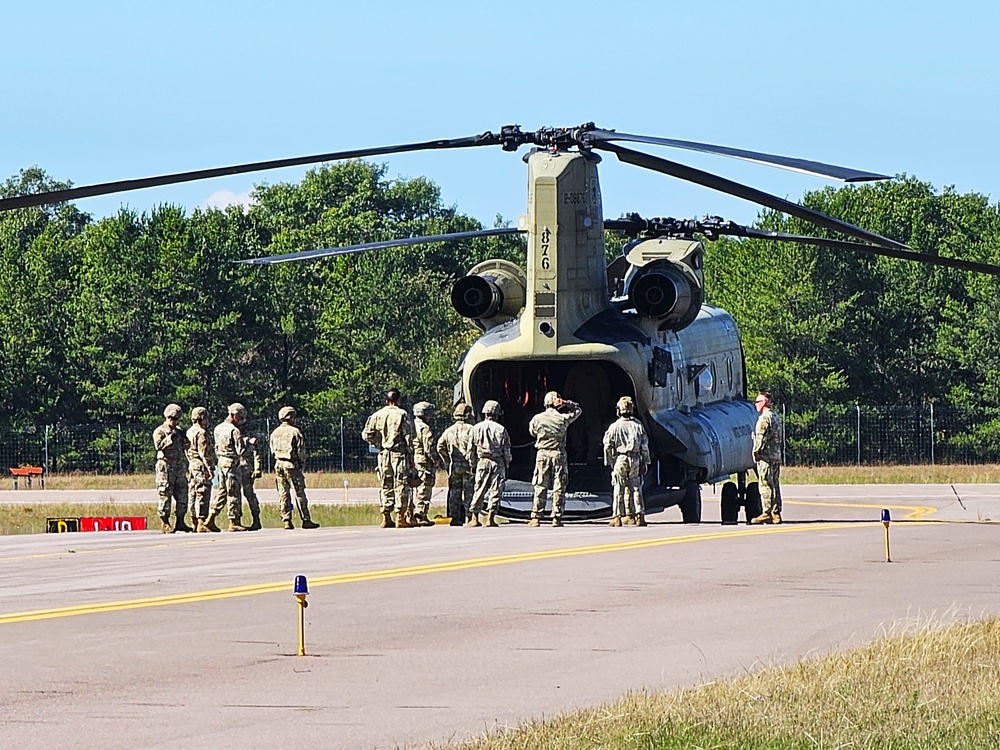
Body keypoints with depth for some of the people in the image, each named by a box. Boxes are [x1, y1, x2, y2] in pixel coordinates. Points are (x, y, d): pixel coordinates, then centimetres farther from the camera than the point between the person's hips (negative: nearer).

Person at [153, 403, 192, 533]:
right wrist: (170, 438, -21)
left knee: (182, 495, 6)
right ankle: (165, 524, -2)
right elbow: (159, 446, -16)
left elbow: (186, 446, 17)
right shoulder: (159, 432, -2)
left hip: (179, 467, 7)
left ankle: (180, 522, 13)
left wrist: (184, 439, -2)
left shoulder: (178, 431, 17)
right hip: (166, 467, -7)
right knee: (165, 496, -5)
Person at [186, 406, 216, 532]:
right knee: (202, 495, -9)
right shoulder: (201, 433, -14)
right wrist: (210, 468, -17)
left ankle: (194, 523, 15)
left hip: (191, 466, 9)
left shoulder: (189, 432, 14)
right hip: (201, 467, -9)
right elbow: (204, 453, -18)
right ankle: (201, 523, -13)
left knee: (193, 495, 11)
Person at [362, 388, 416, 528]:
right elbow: (408, 438, -7)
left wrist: (378, 445, 12)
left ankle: (386, 518, 10)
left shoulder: (377, 415, 5)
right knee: (401, 485, -1)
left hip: (383, 454, 4)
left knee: (386, 486, 10)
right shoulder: (402, 415, -5)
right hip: (399, 453, -4)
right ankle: (400, 517, -5)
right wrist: (410, 456, -1)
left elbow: (366, 434, 2)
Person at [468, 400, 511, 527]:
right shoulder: (501, 429, -1)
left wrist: (473, 464, 14)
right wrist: (507, 464, 10)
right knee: (495, 491, 1)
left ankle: (474, 518, 4)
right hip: (498, 462, -1)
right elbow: (506, 450, 1)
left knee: (479, 491, 6)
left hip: (482, 461, 1)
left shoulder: (476, 428, 3)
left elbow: (471, 449, 6)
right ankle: (490, 517, -4)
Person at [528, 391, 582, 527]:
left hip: (543, 454, 1)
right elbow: (578, 410, 11)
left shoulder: (537, 419, -2)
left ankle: (536, 517, -1)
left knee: (540, 487, 3)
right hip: (559, 454, -1)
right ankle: (557, 517, 0)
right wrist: (566, 404, -1)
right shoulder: (563, 418, -4)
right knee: (559, 487, 3)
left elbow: (532, 432, 14)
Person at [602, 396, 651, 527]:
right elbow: (644, 446, 5)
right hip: (635, 460, 2)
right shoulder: (638, 425, 5)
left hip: (620, 460, -2)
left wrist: (609, 462, 7)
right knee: (636, 489, 6)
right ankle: (639, 515, 1)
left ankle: (617, 517, 0)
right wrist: (645, 462, 11)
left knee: (619, 490, 2)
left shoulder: (615, 427, -2)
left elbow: (608, 447, -2)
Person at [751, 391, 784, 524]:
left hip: (766, 457, -9)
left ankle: (767, 513, -12)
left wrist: (755, 452, -8)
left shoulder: (764, 418, -11)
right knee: (775, 485, 10)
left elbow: (761, 438, -17)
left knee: (765, 485, -9)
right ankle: (776, 513, 10)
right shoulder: (776, 417, 18)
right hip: (777, 456, 9)